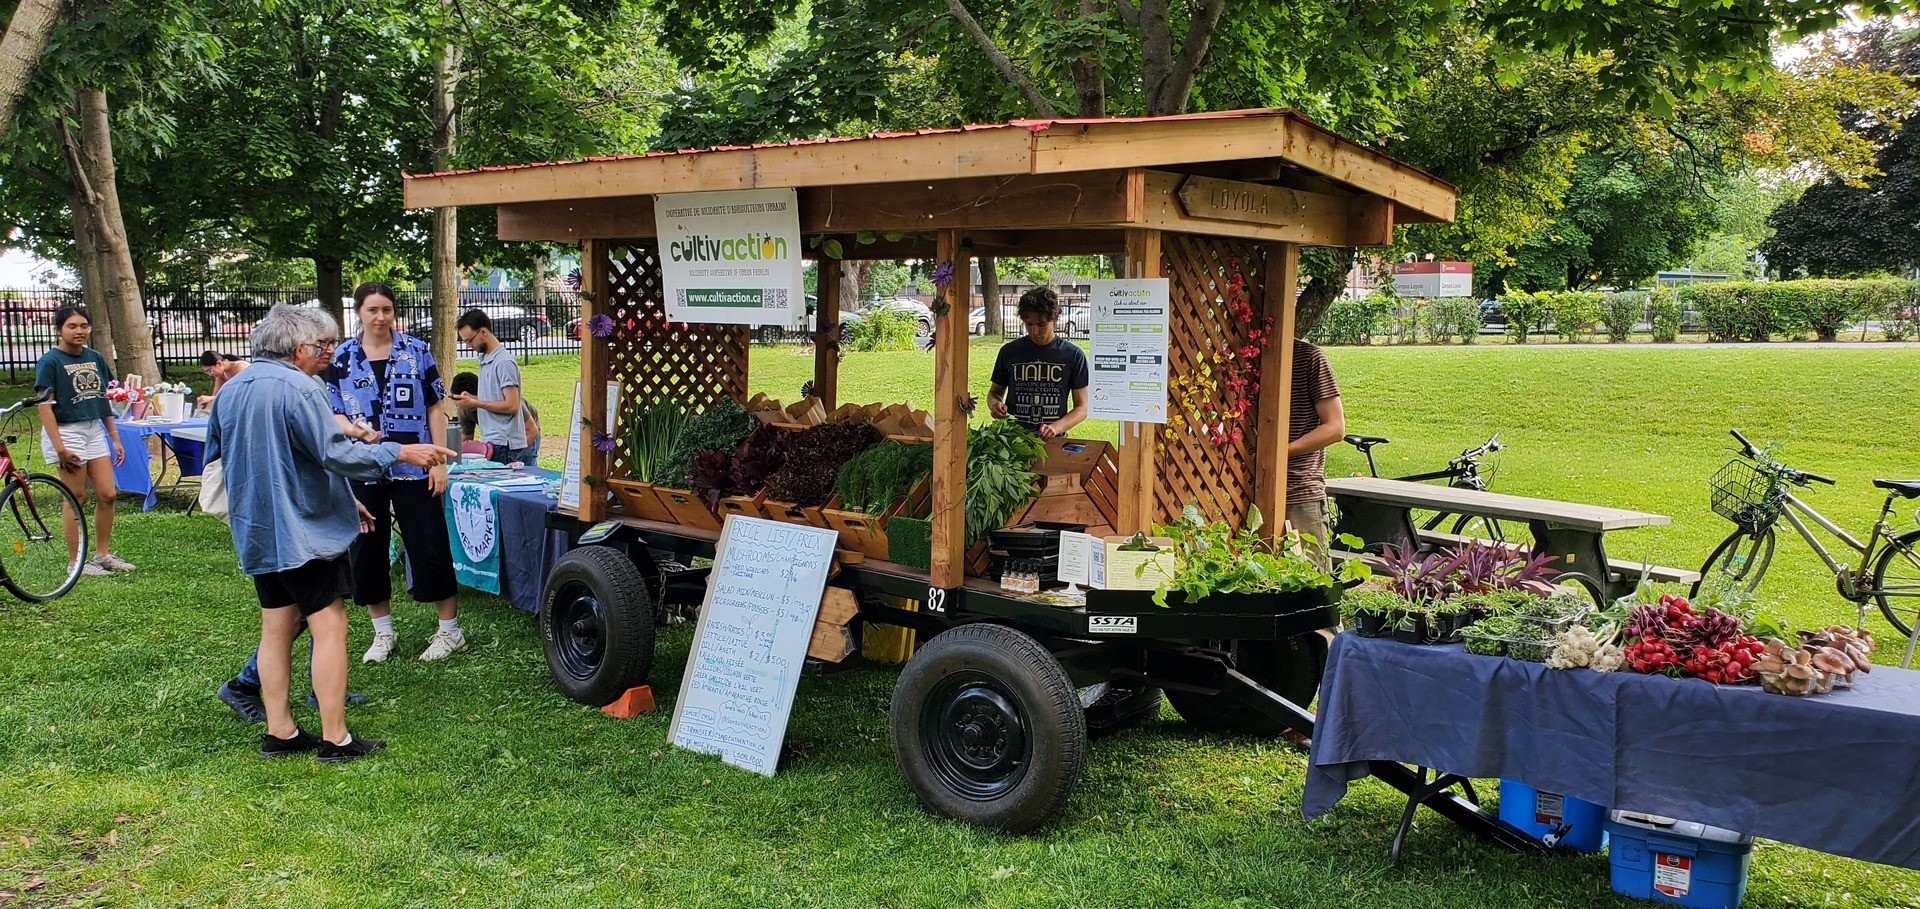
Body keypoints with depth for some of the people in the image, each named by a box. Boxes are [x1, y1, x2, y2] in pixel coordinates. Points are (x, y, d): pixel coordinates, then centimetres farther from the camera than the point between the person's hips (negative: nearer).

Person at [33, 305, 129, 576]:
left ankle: (103, 554, 17)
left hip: (94, 431, 6)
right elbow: (45, 406, -14)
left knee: (107, 495, 5)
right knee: (77, 498, -3)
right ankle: (76, 562, 6)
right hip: (66, 432, -6)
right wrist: (59, 447, -21)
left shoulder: (95, 358, 9)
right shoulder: (49, 361, -9)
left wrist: (115, 438, 13)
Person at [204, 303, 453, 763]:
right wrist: (401, 452, -19)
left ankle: (279, 733, 18)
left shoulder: (231, 390, 11)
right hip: (303, 529, -9)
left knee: (276, 628, 13)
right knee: (330, 626, -4)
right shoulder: (299, 388, -17)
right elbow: (334, 453, -24)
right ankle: (335, 739, -3)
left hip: (255, 531, 9)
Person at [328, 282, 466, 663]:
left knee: (430, 547, 0)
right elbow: (333, 413, 6)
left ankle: (450, 630, 11)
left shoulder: (416, 351, 0)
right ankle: (383, 632, 24)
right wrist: (355, 431, -17)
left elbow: (434, 407, 1)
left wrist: (439, 461, -5)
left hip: (413, 469, -2)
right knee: (367, 550, 9)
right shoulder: (342, 358, 3)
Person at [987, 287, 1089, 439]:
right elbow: (994, 392, 23)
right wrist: (995, 404, 0)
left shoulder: (1073, 355, 5)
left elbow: (1081, 408, 5)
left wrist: (1056, 428, -12)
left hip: (1054, 440, -1)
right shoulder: (1009, 352, 10)